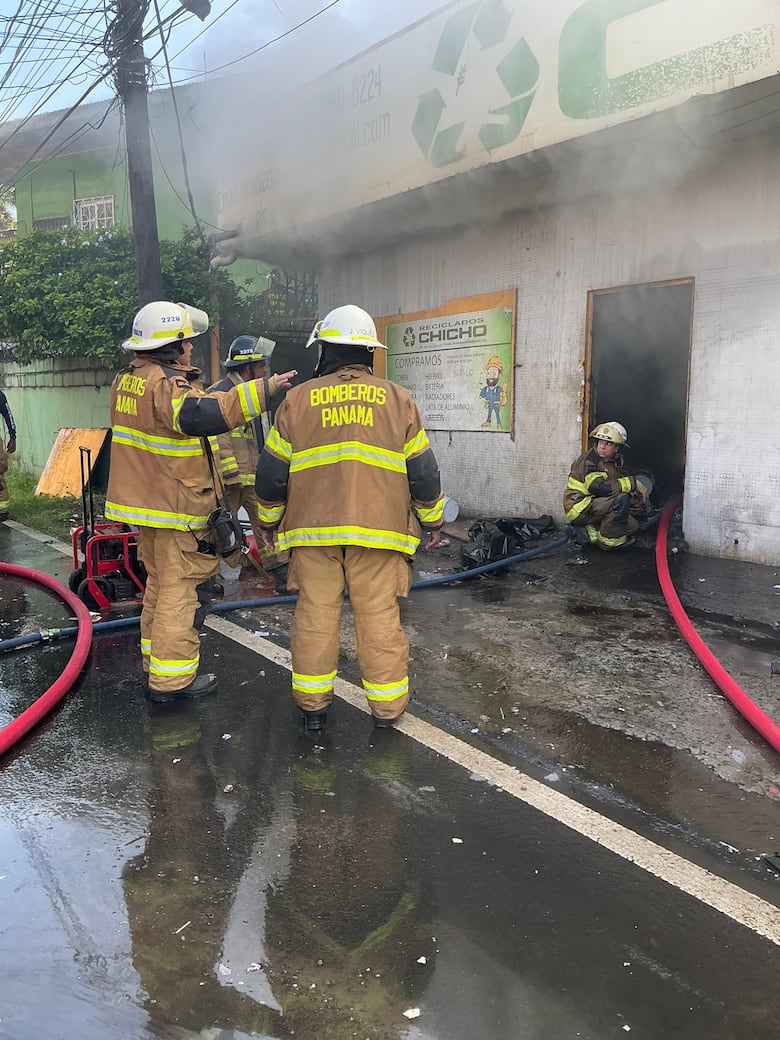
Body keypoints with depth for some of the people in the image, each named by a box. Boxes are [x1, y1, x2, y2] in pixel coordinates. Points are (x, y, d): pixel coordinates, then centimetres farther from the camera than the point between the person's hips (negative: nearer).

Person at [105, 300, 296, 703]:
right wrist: (265, 388, -43)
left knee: (160, 584, 22)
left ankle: (155, 660, 33)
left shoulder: (126, 380, 10)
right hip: (175, 508, -10)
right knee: (182, 590, -2)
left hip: (144, 502, 10)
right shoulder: (167, 386, -22)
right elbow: (207, 413, -40)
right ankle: (171, 678, 3)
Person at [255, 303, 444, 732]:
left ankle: (312, 704, 18)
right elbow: (422, 469, 6)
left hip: (313, 528, 0)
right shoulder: (397, 399, 5)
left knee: (315, 614, 8)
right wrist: (432, 520, 18)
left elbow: (272, 471, 6)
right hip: (377, 529, 0)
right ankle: (387, 705, 15)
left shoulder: (298, 399, 4)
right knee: (379, 616, 6)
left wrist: (269, 520, 20)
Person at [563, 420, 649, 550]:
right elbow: (598, 487, -32)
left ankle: (587, 533, 3)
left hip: (595, 504, 9)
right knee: (621, 498, -27)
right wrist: (633, 483, -28)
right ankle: (610, 540, -13)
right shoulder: (588, 460, -20)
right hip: (579, 509, -9)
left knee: (632, 526, 4)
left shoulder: (616, 460, 8)